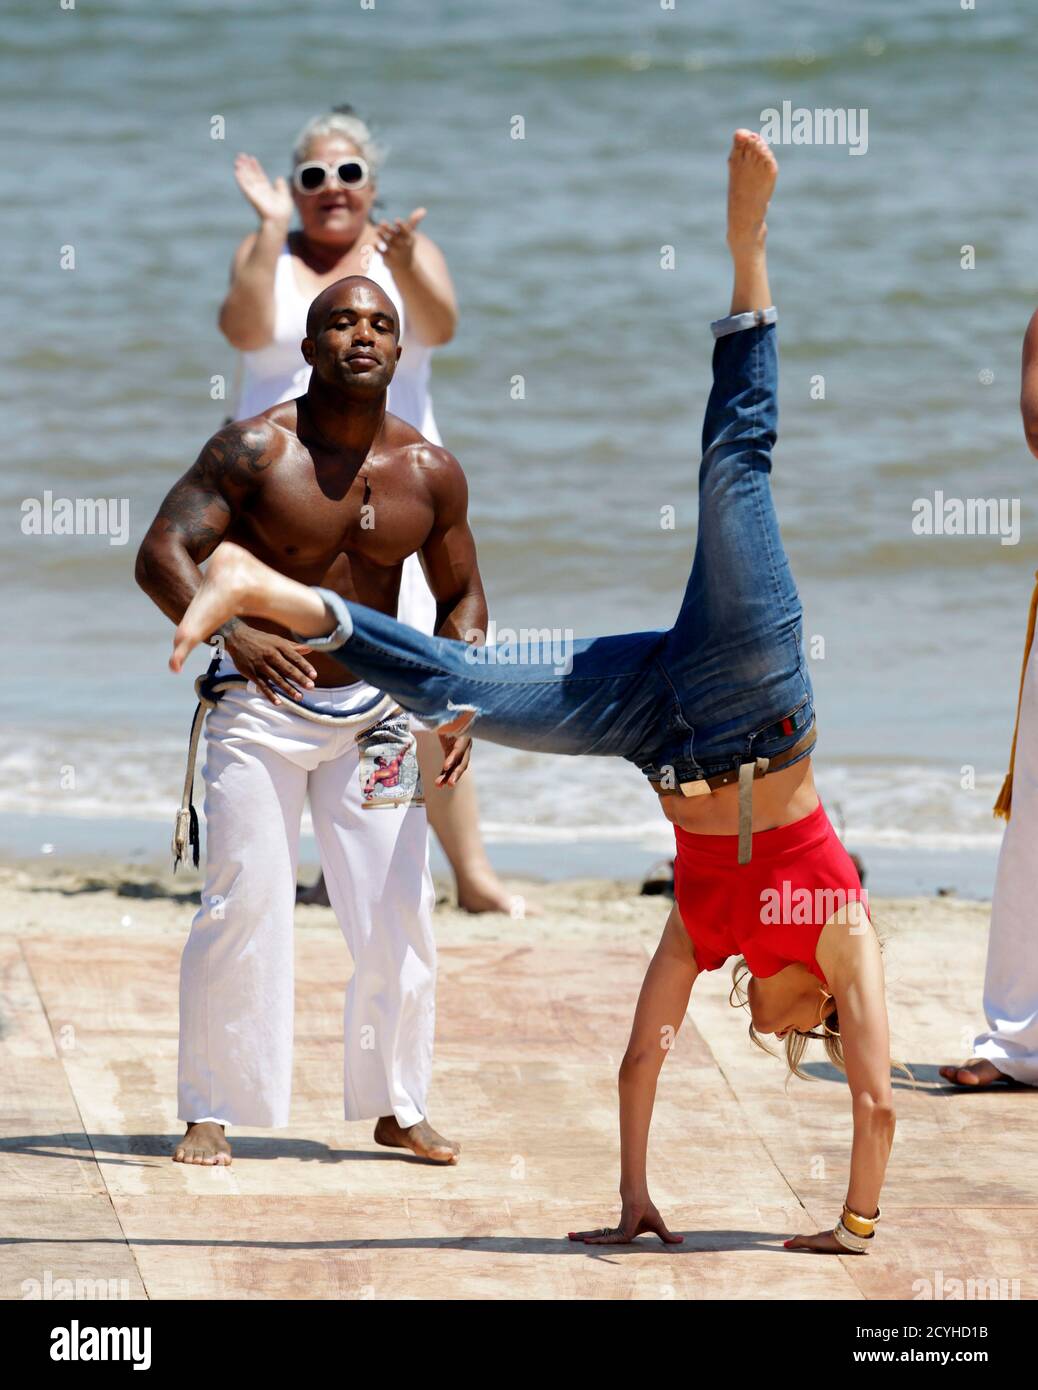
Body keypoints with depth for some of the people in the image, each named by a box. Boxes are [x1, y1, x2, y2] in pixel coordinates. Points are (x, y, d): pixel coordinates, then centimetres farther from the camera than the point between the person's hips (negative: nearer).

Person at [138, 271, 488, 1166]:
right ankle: (211, 1112, 1)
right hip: (261, 708, -4)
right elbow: (162, 553, -23)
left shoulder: (431, 472, -1)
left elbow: (461, 595, 11)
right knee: (243, 907, -9)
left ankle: (397, 1108, 18)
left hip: (374, 713, 4)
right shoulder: (256, 450, -14)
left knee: (399, 917, 3)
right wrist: (230, 632, -41)